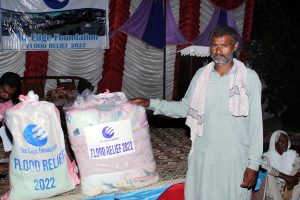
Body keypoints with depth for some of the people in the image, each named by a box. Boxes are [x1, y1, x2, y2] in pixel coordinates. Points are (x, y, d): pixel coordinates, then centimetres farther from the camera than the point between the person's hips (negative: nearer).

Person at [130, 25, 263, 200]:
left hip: (235, 159, -3)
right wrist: (151, 103, 1)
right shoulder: (201, 75, 3)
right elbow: (184, 108, 11)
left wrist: (253, 164, -7)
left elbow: (255, 124, -6)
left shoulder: (250, 78, -8)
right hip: (203, 155, 3)